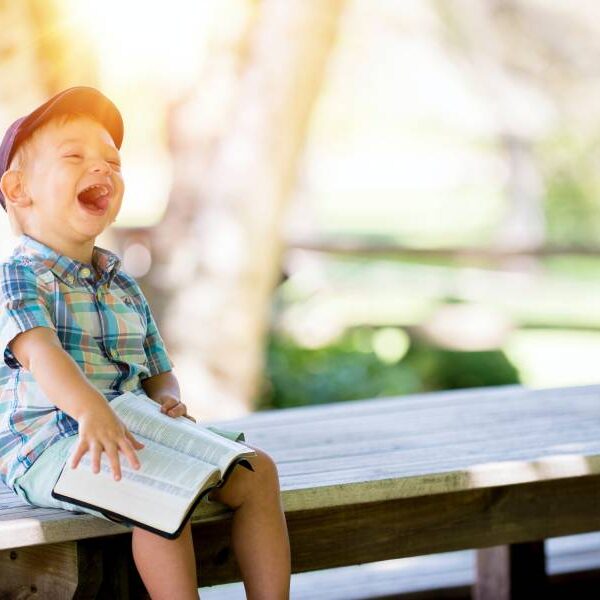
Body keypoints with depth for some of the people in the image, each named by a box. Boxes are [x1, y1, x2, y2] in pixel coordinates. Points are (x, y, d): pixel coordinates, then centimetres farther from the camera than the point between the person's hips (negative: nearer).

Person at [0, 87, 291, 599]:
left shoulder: (123, 287, 19)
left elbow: (158, 371, 22)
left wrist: (167, 401, -5)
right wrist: (92, 411, -45)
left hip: (134, 431, 8)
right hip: (46, 444, -8)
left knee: (256, 471, -3)